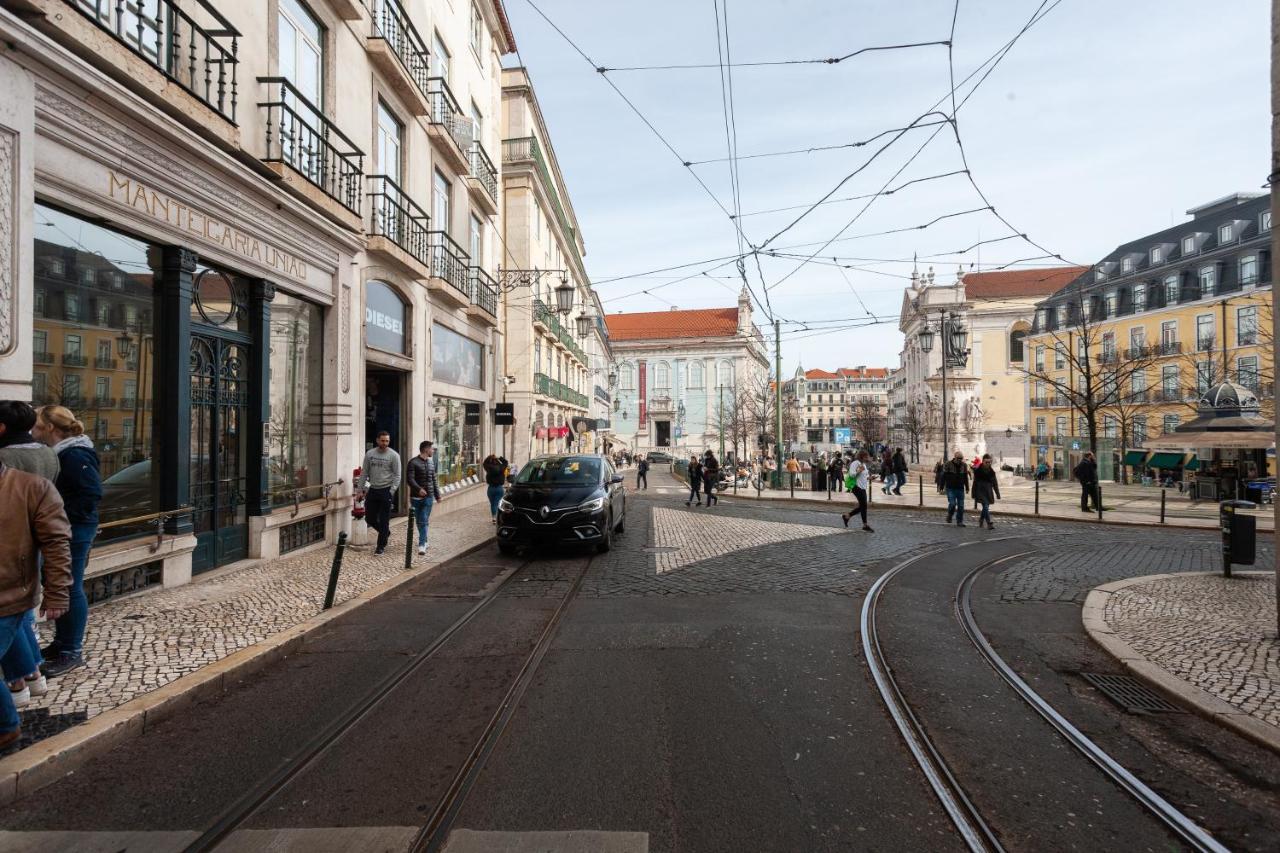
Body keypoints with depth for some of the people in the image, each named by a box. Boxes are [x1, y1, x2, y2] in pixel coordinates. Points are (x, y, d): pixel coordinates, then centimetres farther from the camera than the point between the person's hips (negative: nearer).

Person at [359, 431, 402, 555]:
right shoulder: (369, 454, 4)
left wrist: (392, 491, -15)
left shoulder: (394, 455, -6)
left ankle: (381, 546, 12)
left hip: (386, 491, -4)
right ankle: (386, 532, 36)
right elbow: (364, 473, 9)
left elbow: (397, 475, -6)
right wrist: (361, 489, 5)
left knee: (384, 520, 0)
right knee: (370, 518, 10)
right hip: (372, 490, 4)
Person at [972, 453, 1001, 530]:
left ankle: (981, 519, 37)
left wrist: (997, 494, 7)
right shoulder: (978, 470, -7)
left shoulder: (991, 471, 4)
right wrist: (974, 494, -3)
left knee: (986, 507, 13)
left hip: (988, 492, 4)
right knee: (985, 506, -14)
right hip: (980, 491, -4)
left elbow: (995, 483, 9)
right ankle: (989, 524, -16)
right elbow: (975, 482, -4)